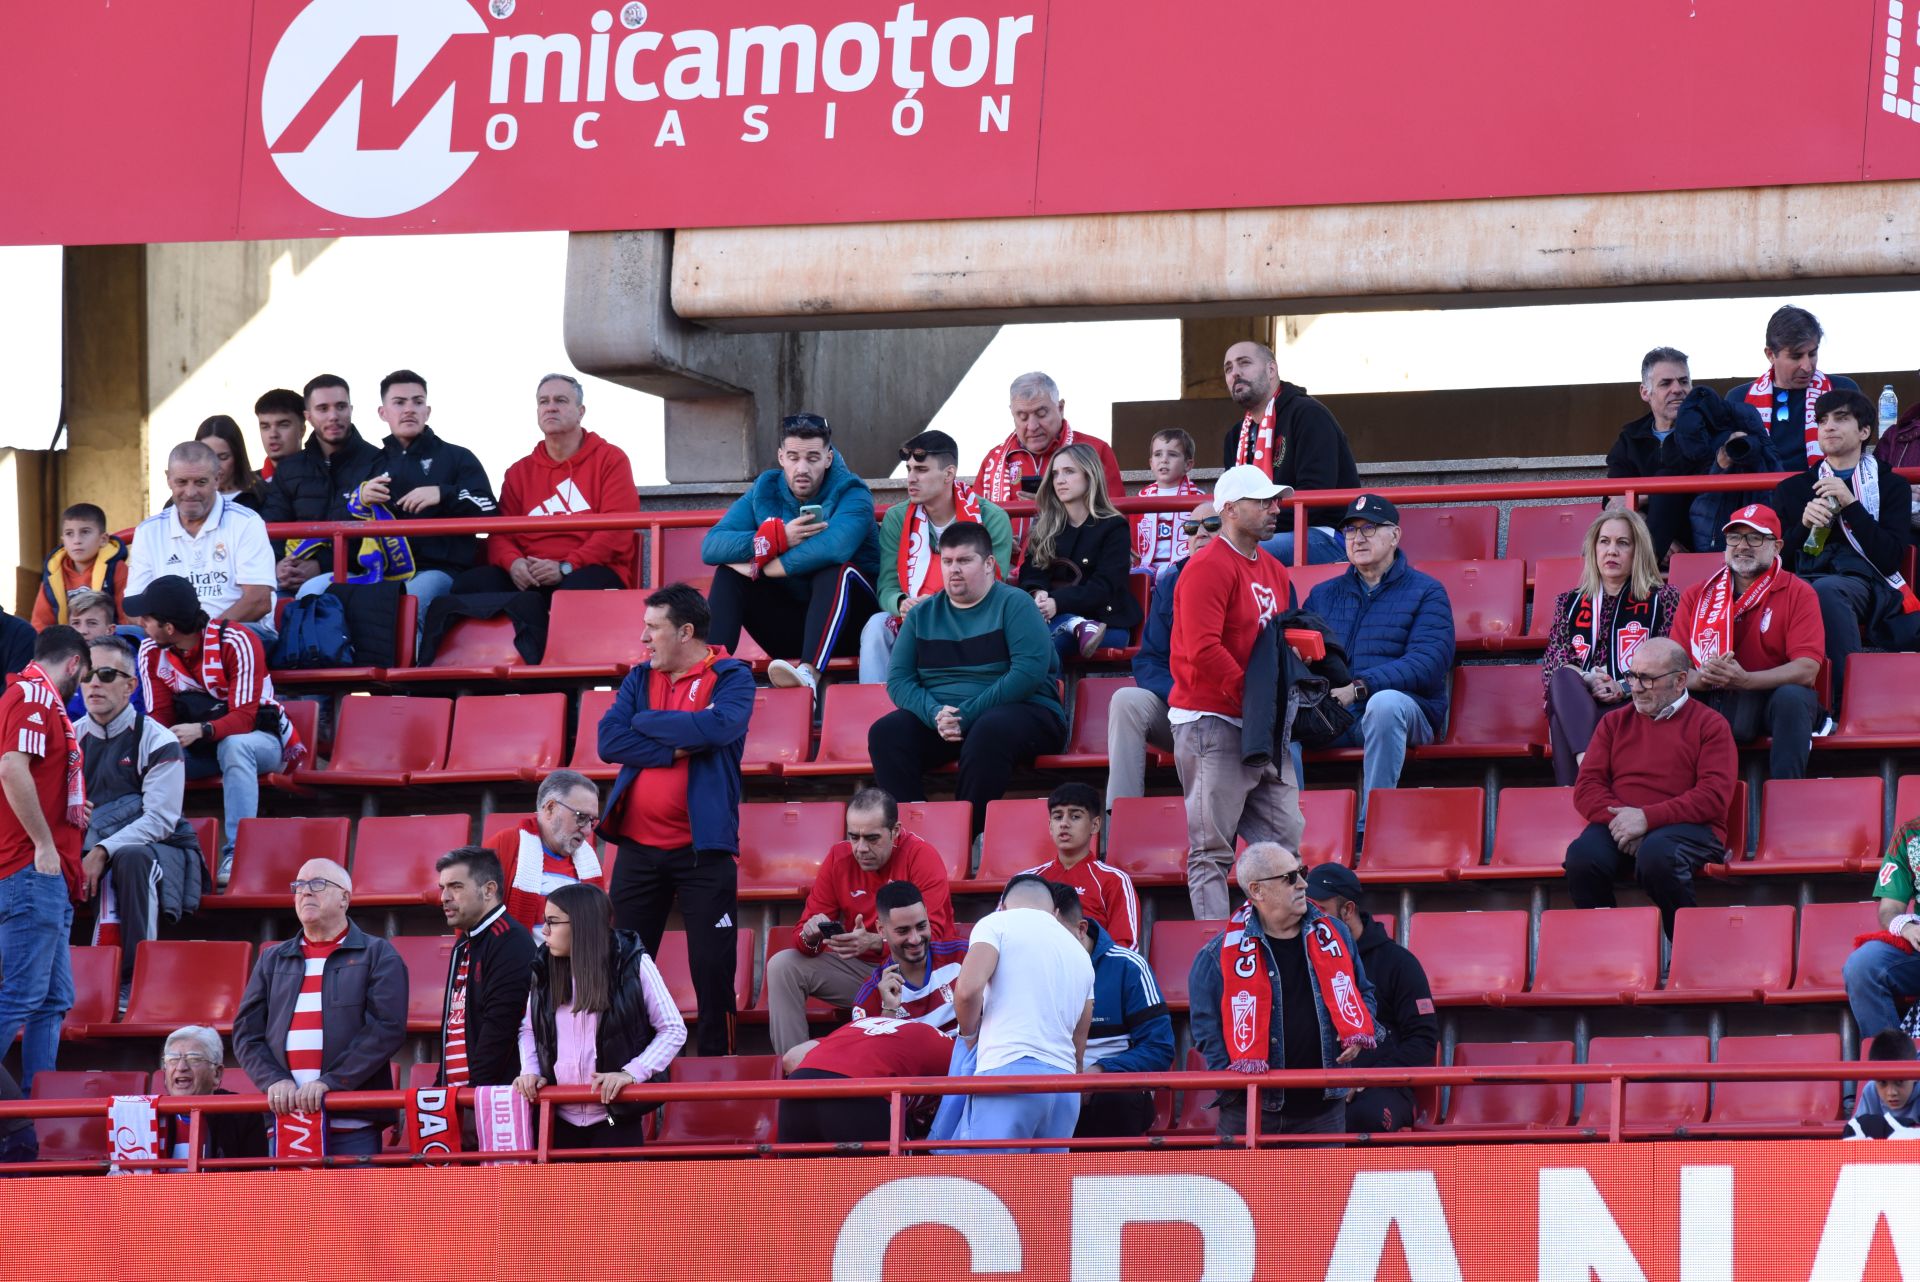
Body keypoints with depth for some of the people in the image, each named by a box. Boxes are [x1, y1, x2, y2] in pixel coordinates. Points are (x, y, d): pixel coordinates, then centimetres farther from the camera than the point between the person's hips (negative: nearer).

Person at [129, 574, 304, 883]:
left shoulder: (236, 643, -23)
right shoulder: (151, 652, -4)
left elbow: (244, 718, -27)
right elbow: (160, 717, -3)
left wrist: (201, 730, -45)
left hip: (261, 738, -5)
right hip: (198, 746, 5)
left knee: (234, 745, -41)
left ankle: (236, 854, -44)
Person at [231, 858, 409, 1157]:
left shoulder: (377, 955, 7)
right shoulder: (273, 959, 20)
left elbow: (388, 1029, -5)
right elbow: (246, 1031, 13)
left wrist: (330, 1082, -15)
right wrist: (275, 1080, -6)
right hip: (285, 1123, 4)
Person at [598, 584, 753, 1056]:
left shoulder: (731, 678, -1)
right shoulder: (641, 678, 11)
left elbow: (719, 725, -21)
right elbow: (609, 741, -3)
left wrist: (646, 724, -10)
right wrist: (676, 749, -13)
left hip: (703, 845, -4)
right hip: (638, 845, 4)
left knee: (713, 966, -3)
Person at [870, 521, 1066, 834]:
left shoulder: (1013, 603, 1)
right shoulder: (922, 615, 16)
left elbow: (1030, 670, -13)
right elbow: (898, 679, 7)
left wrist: (967, 715, -19)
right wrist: (935, 714, -15)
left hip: (1021, 711, -4)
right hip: (937, 717, 4)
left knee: (988, 732, -39)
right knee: (885, 733, -23)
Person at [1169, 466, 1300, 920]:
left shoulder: (1272, 570, 17)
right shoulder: (1209, 568, -12)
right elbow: (1203, 650, -20)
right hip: (1213, 723, -9)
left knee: (1284, 837, 7)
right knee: (1212, 849, -6)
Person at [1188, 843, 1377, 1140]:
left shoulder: (1333, 934, 10)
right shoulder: (1220, 954, -3)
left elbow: (1362, 991, 21)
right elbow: (1207, 1026, -1)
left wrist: (1358, 1034, 1)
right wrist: (1234, 1075, -15)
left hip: (1323, 1106, 4)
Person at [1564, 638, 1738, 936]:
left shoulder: (1709, 725, 9)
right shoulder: (1615, 722, 22)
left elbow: (1714, 795, -5)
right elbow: (1587, 788, 13)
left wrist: (1647, 818, -15)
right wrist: (1620, 819, -10)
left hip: (1687, 826, -3)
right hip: (1617, 824, 3)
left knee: (1656, 853, -39)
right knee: (1582, 855, -31)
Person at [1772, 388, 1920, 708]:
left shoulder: (1891, 486, 18)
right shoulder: (1792, 489, 26)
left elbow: (1890, 559, 4)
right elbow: (1777, 560, 17)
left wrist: (1850, 505, -2)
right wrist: (1803, 524, -1)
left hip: (1863, 582, -2)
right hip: (1805, 580, 2)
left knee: (1827, 590, -41)